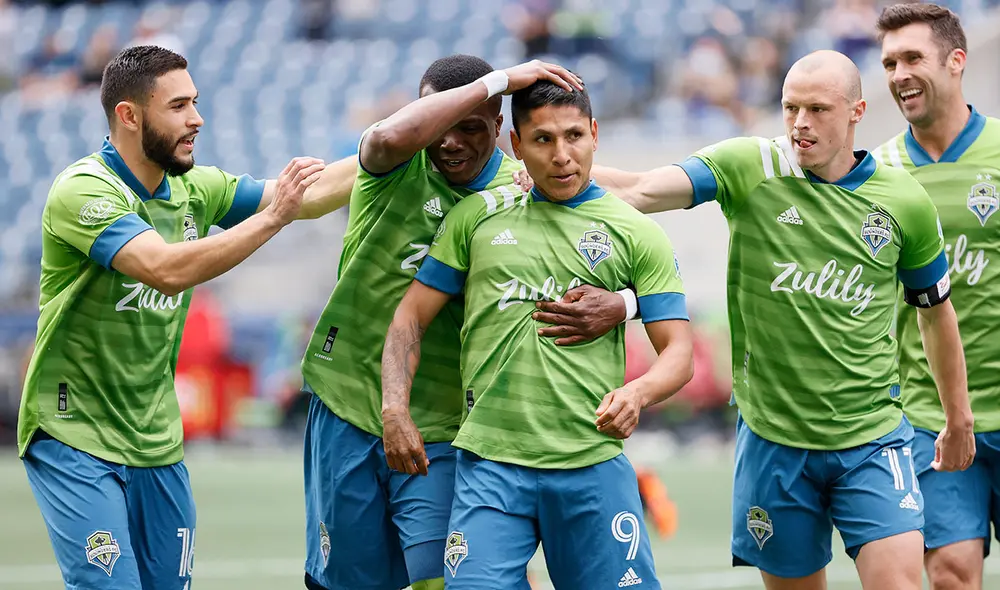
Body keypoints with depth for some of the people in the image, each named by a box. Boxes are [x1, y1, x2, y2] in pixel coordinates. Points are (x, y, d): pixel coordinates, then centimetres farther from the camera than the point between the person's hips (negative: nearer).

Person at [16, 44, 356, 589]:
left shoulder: (194, 190, 5)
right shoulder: (83, 190, -18)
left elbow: (311, 193, 8)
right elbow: (166, 269, -31)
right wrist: (272, 216, -30)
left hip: (157, 442, 7)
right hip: (75, 438, -7)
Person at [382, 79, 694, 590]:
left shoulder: (636, 234, 8)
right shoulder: (476, 217, 11)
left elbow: (678, 351, 4)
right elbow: (411, 317, 13)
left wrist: (637, 393, -18)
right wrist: (395, 409, -2)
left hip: (593, 466, 0)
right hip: (488, 464, 0)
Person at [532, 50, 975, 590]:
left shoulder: (904, 200, 1)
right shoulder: (750, 168, -4)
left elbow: (936, 308, 15)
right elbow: (644, 191, -17)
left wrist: (958, 420, 23)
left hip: (872, 438, 0)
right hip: (774, 438, 0)